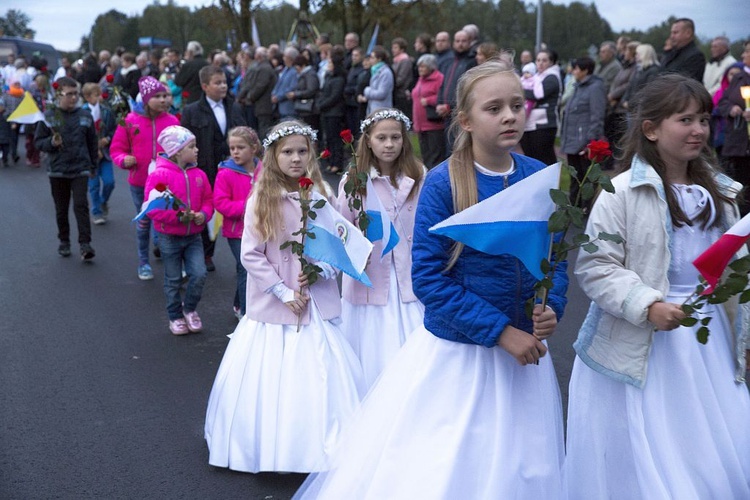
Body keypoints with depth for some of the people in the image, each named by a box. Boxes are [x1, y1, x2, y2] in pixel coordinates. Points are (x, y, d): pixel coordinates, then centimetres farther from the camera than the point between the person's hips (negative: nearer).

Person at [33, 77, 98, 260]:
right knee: (61, 209, 11)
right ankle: (64, 241, 25)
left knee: (81, 205, -10)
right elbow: (38, 142, 1)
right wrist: (51, 142, -19)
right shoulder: (48, 116, -3)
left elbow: (92, 143, 11)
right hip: (57, 171, 0)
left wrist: (93, 166, 12)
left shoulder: (85, 116, 2)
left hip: (80, 169, 0)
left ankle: (85, 244, -9)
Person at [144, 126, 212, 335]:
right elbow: (153, 208, -16)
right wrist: (178, 216, -23)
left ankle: (189, 309, 17)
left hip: (193, 236, 3)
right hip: (169, 237, -3)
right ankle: (175, 316, 27)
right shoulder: (160, 175, -14)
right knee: (173, 280, 9)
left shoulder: (199, 175, 1)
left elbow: (208, 200, 10)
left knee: (199, 274, -9)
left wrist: (203, 214, -11)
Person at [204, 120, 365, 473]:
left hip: (317, 303, 2)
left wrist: (321, 269, -13)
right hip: (274, 305, -2)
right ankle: (271, 449, 23)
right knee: (272, 380, 5)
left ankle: (325, 448, 20)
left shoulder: (320, 196, 1)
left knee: (323, 377, 4)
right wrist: (285, 293, -11)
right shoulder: (261, 201, -7)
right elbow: (251, 255, -8)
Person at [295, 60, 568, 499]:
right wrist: (499, 330, -19)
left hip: (524, 351, 4)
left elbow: (555, 259, 8)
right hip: (453, 353, -3)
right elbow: (428, 278, -16)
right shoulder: (443, 184, -15)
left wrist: (552, 308, -12)